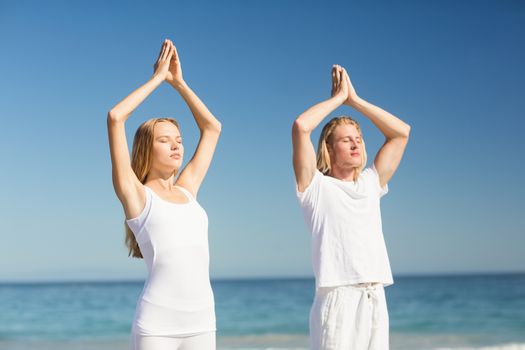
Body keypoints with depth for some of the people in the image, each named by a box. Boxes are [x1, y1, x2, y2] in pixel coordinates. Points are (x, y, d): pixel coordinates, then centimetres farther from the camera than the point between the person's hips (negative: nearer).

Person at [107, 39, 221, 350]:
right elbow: (115, 118, -6)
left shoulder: (187, 190, 16)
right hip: (156, 325, -5)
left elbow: (212, 127, 24)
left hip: (202, 323, 5)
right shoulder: (136, 194, 3)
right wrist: (158, 78, 5)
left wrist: (178, 82, 21)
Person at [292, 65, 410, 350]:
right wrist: (339, 97, 5)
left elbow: (401, 132, 18)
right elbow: (300, 126, -10)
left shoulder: (370, 184, 18)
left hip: (376, 300, 6)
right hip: (338, 301, -5)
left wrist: (354, 99, 15)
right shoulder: (316, 186, 4)